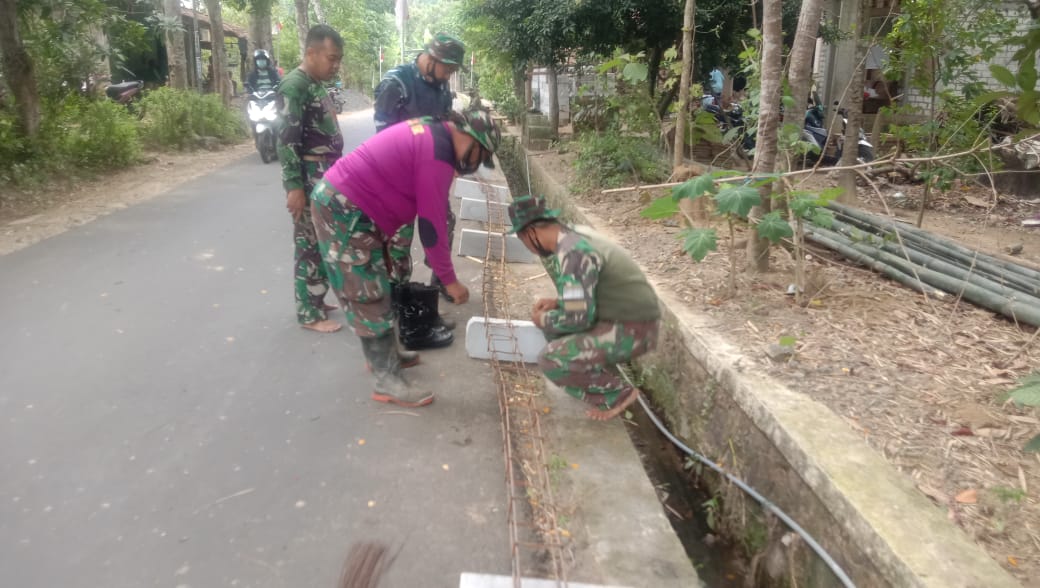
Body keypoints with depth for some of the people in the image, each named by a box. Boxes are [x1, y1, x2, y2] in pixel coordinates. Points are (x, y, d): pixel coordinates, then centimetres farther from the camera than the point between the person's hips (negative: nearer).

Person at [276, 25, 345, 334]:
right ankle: (309, 313, 7)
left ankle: (316, 300, 26)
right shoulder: (294, 85, -14)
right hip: (309, 181, -9)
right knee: (311, 246, -3)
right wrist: (294, 187, -23)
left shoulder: (317, 85, 15)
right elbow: (287, 141, -19)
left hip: (325, 179, 9)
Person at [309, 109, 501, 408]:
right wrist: (450, 280, -10)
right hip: (343, 211, -10)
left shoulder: (429, 133, 12)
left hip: (342, 201, 10)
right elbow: (432, 225, -18)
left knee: (376, 287, 19)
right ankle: (388, 382, 4)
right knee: (370, 296, -5)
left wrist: (383, 239, 21)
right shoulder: (438, 155, -19)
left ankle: (381, 354, 34)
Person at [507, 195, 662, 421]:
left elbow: (578, 318, -24)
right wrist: (558, 302, 6)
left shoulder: (574, 253, -24)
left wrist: (544, 321, -5)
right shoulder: (576, 235, 6)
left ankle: (617, 394, 0)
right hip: (620, 317, 10)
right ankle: (603, 374, 20)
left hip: (631, 330, -10)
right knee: (553, 322, 18)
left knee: (551, 360, -17)